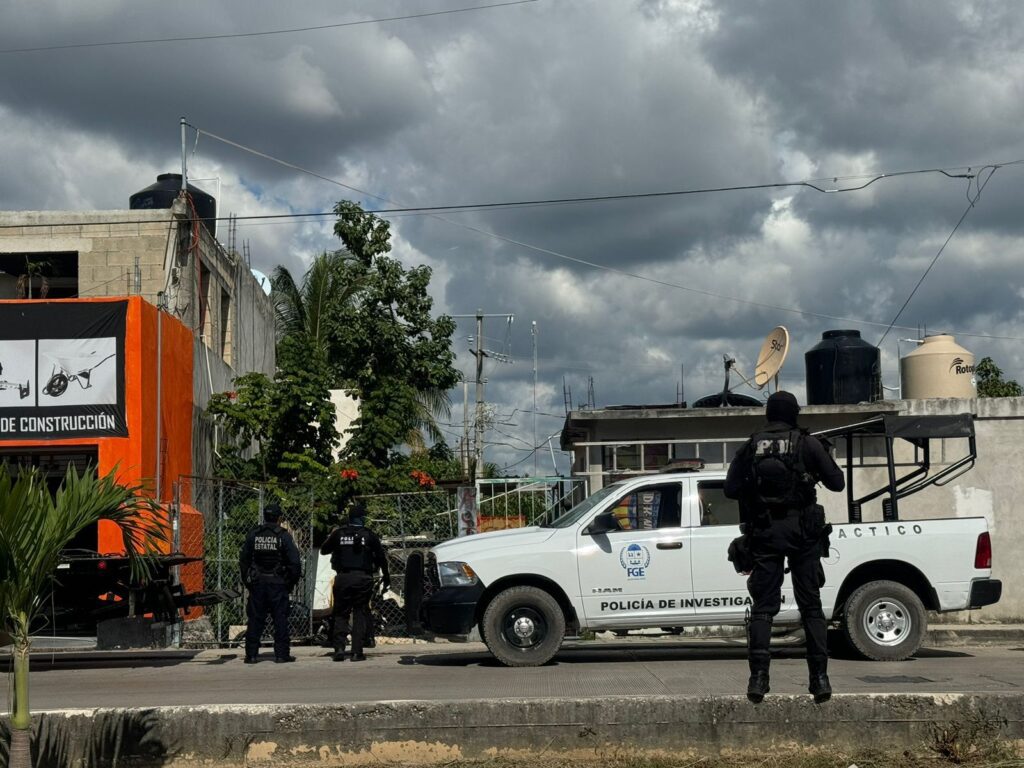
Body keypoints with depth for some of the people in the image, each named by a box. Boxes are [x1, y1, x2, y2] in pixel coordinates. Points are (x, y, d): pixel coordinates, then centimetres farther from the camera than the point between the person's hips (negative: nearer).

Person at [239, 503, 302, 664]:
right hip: (278, 584, -3)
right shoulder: (283, 536, -5)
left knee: (255, 619, 6)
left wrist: (247, 581, 15)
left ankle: (251, 654, 6)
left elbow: (243, 560, 9)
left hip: (257, 584, 3)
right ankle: (281, 654, 2)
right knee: (280, 620, 3)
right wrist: (291, 582, 4)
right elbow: (295, 563, -7)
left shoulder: (253, 535, 5)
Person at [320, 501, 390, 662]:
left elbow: (323, 550, 14)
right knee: (360, 614, 4)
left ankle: (339, 647, -3)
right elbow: (381, 557, 3)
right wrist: (386, 577, 12)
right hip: (363, 579, -1)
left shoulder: (338, 533, 1)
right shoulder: (369, 535, 0)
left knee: (340, 614, 10)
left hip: (343, 578, 1)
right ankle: (357, 651, -1)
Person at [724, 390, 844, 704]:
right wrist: (823, 459, 18)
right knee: (811, 606, 6)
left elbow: (730, 489, 3)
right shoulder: (807, 444, -1)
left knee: (762, 607, 3)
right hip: (802, 532, -1)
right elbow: (837, 483, 0)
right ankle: (819, 678, 4)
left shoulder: (750, 447, 5)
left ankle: (758, 677, -8)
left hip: (763, 534, 1)